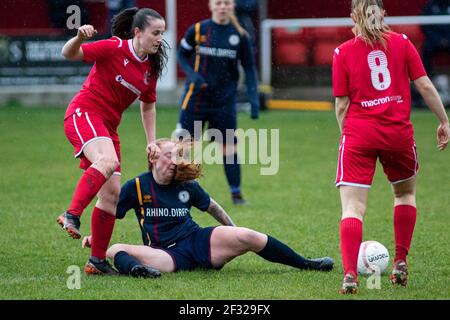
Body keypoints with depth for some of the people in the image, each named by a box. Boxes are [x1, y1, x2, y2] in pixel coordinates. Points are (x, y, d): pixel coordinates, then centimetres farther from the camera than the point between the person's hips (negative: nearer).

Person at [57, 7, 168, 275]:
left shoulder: (151, 67, 9)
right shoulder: (114, 48, -11)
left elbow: (148, 105, 24)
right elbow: (69, 54, -13)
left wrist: (151, 141, 17)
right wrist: (80, 37, -34)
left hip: (108, 127, 8)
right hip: (84, 114, -8)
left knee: (112, 194, 2)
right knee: (108, 161, -36)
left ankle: (98, 261, 9)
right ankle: (72, 216, -38)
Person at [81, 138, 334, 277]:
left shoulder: (187, 186, 10)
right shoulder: (136, 187, 2)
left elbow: (213, 207, 25)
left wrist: (234, 232, 28)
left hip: (198, 241, 2)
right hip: (168, 254, -2)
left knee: (248, 237, -19)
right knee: (115, 250, -31)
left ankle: (305, 264, -6)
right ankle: (134, 268, -69)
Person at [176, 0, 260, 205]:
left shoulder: (239, 36, 0)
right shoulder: (197, 30, -3)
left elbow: (249, 67, 5)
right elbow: (182, 54, 8)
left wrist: (253, 98, -4)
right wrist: (192, 75, -10)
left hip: (225, 102, 1)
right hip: (195, 98, -1)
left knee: (229, 147, 2)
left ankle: (236, 193, 13)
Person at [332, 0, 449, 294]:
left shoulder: (343, 52, 1)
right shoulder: (402, 42, 4)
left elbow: (342, 105, 2)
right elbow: (425, 86, 1)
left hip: (358, 133, -1)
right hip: (399, 132, 2)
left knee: (353, 207, -3)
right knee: (406, 193, 26)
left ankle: (350, 274, -19)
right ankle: (401, 263, 20)